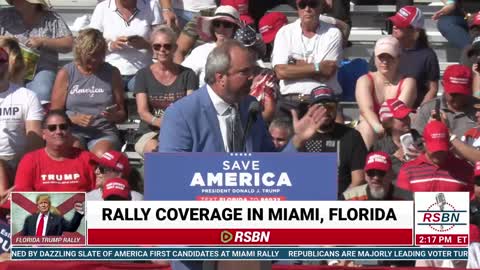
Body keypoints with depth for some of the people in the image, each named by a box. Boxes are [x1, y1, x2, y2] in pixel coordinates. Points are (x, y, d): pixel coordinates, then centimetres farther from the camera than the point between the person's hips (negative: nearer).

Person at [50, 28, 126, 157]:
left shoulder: (112, 73, 12)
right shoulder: (65, 74, 8)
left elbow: (122, 114, 15)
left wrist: (113, 116, -9)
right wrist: (74, 119, -13)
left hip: (104, 132, 1)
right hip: (73, 132, -1)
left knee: (102, 154, -34)